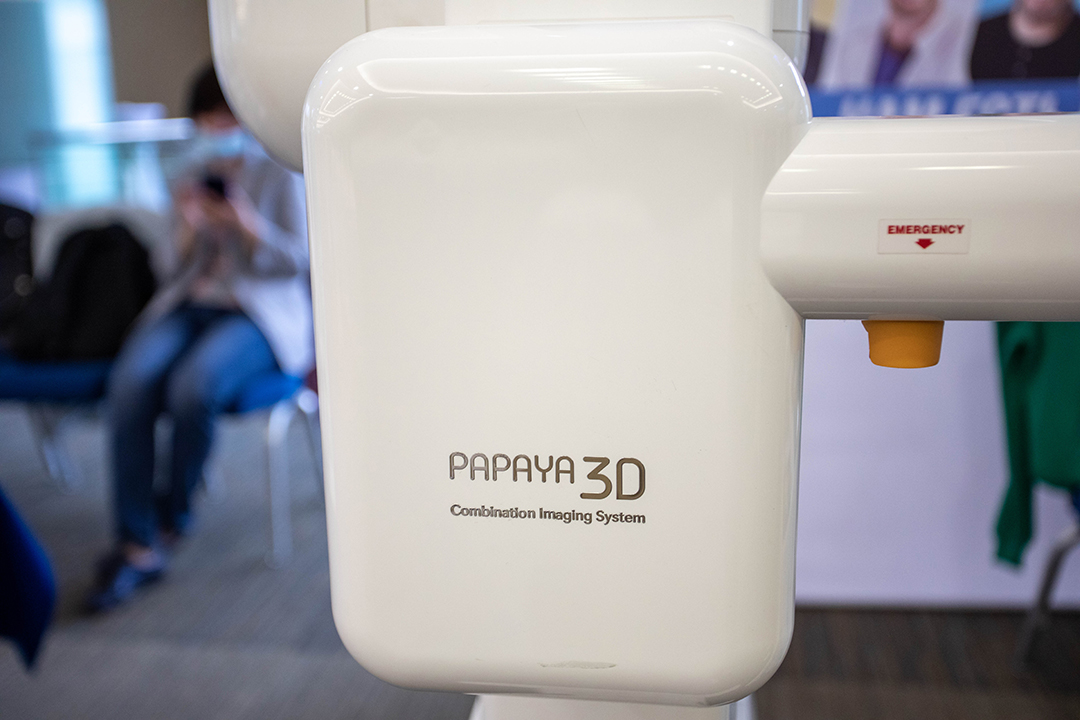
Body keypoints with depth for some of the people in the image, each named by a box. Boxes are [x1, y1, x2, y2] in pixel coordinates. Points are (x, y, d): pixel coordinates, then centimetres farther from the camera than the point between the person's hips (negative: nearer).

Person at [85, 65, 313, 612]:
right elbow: (173, 267, 15)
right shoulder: (197, 173, 17)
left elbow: (295, 259, -3)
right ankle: (137, 545, -22)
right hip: (189, 302, 4)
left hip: (258, 313, -4)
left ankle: (173, 516, -6)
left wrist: (243, 221, -19)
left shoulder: (280, 171, 4)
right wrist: (189, 228, -7)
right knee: (130, 381, -28)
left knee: (192, 387, -34)